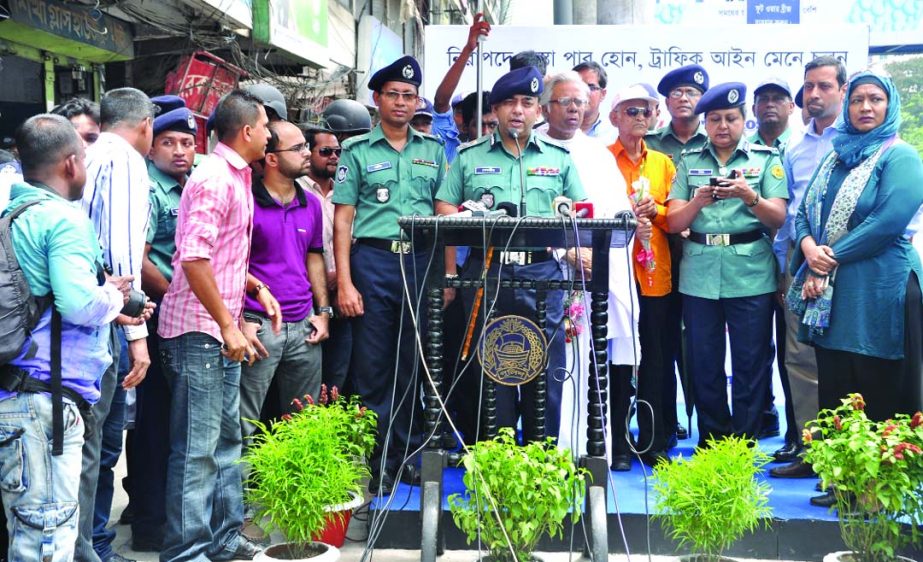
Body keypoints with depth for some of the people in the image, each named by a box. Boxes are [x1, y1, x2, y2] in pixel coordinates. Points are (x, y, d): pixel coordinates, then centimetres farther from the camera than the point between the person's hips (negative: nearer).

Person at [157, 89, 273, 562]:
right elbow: (194, 259, -23)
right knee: (196, 447, -4)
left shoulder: (238, 178, 15)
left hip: (222, 330, 10)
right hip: (198, 330, -10)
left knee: (227, 438, 16)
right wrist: (228, 326, -21)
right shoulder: (213, 178, -16)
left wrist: (257, 288, 11)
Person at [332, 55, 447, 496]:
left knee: (413, 365, 7)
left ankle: (407, 457, 18)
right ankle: (375, 462, 10)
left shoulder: (434, 150, 13)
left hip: (421, 261, 2)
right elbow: (343, 220, 1)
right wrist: (344, 283, -7)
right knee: (372, 368, 1)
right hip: (373, 261, -2)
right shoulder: (357, 151, 6)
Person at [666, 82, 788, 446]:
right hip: (699, 275, 2)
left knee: (750, 364, 1)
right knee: (704, 364, 6)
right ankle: (711, 440, 19)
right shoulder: (689, 163, 11)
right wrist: (699, 200, -16)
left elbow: (778, 218, -3)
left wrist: (749, 196, -21)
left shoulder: (766, 160, 7)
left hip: (751, 275, -2)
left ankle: (745, 443, 11)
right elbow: (673, 222, 4)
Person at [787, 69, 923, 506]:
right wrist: (809, 247, -8)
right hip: (830, 293, 7)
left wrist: (832, 257, -14)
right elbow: (804, 210, 13)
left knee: (879, 395, -2)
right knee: (834, 388, 10)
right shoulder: (837, 156, 17)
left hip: (878, 291, -7)